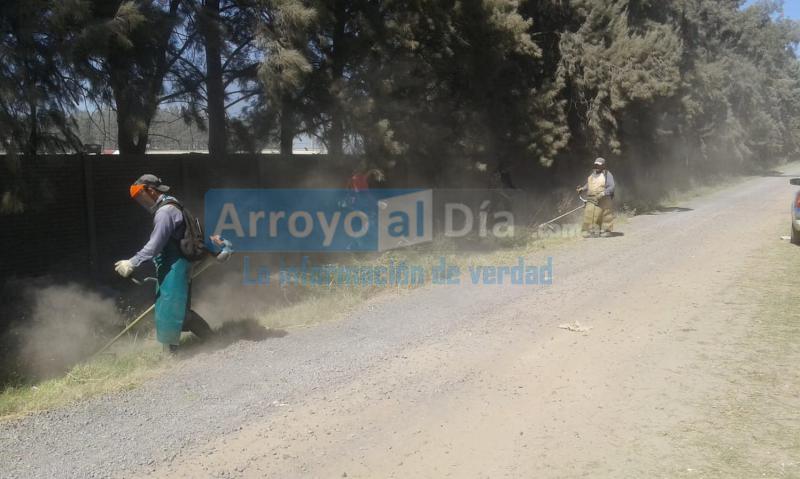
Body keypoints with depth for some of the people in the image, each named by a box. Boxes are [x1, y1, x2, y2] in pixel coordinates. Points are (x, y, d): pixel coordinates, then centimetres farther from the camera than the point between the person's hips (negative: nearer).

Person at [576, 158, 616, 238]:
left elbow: (612, 187, -11)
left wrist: (603, 193, -23)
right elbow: (588, 185, 25)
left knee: (605, 216, 1)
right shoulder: (592, 174, 16)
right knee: (589, 215, -3)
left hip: (604, 200, -5)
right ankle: (589, 231, 2)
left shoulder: (607, 174, -4)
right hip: (591, 200, 5)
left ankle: (606, 231, 12)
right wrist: (582, 189, 5)